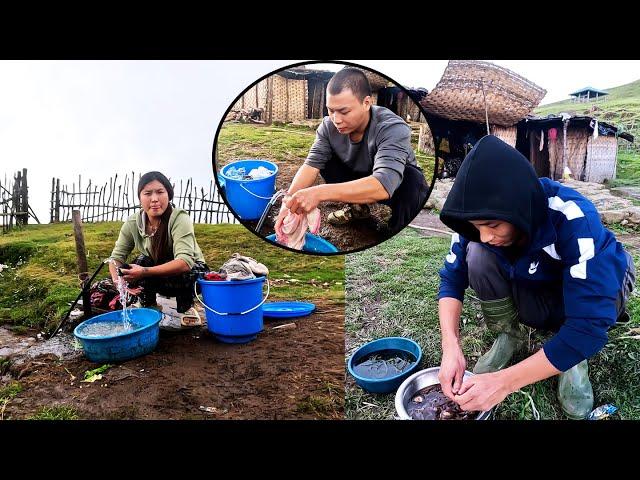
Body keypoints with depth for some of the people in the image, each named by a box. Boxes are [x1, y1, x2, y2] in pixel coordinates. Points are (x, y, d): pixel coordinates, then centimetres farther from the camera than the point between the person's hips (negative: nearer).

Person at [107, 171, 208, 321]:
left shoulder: (180, 219, -29)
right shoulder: (132, 223, -14)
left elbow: (185, 262, -40)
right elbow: (117, 257, -11)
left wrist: (145, 272, -48)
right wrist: (118, 280, -33)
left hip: (192, 272, -4)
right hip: (159, 279, 4)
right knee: (142, 261, -26)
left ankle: (186, 308, -5)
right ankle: (150, 307, -1)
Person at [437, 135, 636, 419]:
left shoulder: (574, 219, -38)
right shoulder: (479, 216, -25)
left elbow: (589, 326, -41)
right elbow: (452, 278, -17)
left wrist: (504, 382, -43)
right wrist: (451, 347, -34)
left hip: (590, 284, -3)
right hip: (531, 291, 3)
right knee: (477, 256, -26)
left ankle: (572, 356, -6)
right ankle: (511, 334, -3)